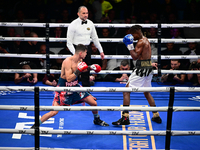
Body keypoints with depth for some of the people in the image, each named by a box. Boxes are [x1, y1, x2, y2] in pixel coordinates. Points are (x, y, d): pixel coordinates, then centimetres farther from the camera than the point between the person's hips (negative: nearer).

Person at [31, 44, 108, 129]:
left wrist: (90, 68, 9)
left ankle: (97, 120, 35)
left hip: (75, 86, 7)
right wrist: (78, 71, -33)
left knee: (94, 103, 7)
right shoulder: (68, 61, -26)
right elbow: (69, 79, -31)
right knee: (54, 112, -14)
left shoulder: (79, 61, -2)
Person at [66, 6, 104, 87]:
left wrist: (101, 51, 15)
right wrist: (75, 53, -21)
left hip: (87, 49, 5)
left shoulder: (90, 23, 6)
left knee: (86, 71, 8)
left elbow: (95, 38, 17)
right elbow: (69, 42, -10)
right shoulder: (73, 25, -10)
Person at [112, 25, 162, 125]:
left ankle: (125, 118, -11)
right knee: (147, 93, 22)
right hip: (148, 68, 10)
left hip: (142, 68, -10)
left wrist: (130, 46, -15)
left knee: (126, 91, -7)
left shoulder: (141, 42, -14)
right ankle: (156, 116, 24)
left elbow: (135, 57, -18)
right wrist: (130, 45, 8)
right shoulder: (145, 40, 16)